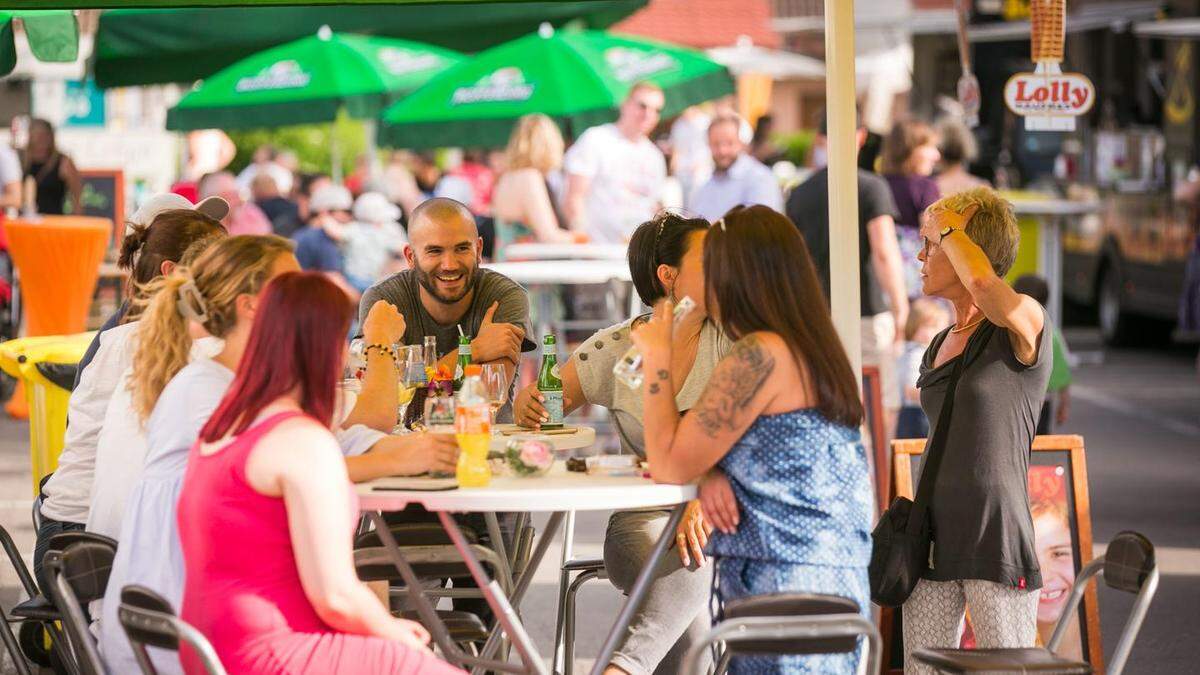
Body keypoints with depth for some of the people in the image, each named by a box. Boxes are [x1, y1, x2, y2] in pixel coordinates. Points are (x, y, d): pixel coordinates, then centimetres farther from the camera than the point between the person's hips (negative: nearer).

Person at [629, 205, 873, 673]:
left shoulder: (761, 356, -15)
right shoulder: (811, 353, 15)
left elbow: (669, 466, -12)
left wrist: (657, 359, -2)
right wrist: (712, 474, -2)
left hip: (788, 590, -9)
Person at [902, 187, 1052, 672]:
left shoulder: (1024, 323, -8)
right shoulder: (938, 347, 16)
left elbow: (983, 284, -32)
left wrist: (948, 226, -13)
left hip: (998, 542, -8)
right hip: (934, 540, 8)